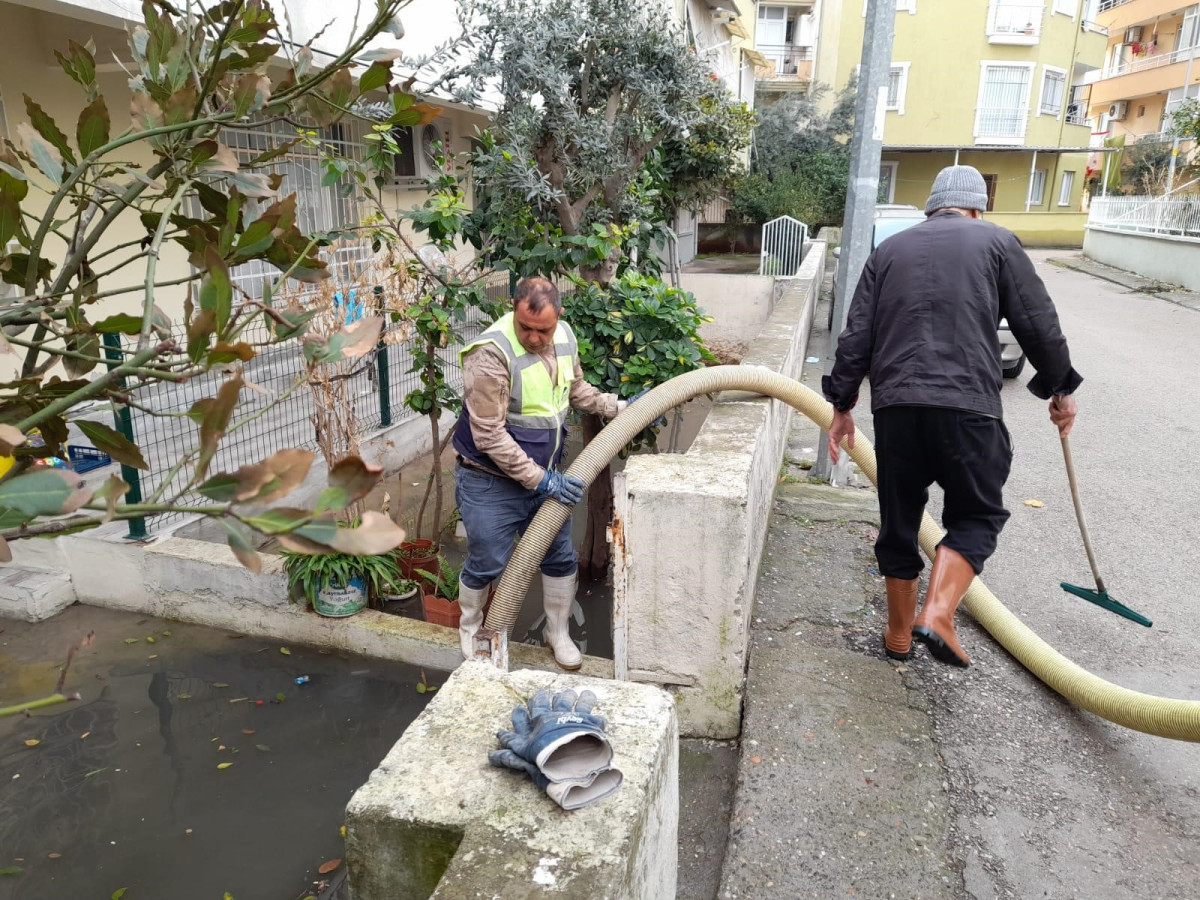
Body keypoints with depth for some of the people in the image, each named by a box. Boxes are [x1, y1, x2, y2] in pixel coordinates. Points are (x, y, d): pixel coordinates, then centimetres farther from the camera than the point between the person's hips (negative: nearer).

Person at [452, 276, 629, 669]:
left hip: (544, 475, 6)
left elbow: (577, 390, 16)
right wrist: (540, 480, -24)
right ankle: (469, 630, 36)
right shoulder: (491, 354, -27)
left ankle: (558, 633, 36)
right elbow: (489, 435, -26)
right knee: (486, 565, 7)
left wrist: (620, 408, 6)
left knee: (561, 558, 14)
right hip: (491, 482, -6)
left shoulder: (564, 337, -3)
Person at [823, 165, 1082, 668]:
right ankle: (937, 615, -6)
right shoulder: (996, 242, 10)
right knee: (977, 515, 13)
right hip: (967, 406, -3)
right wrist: (1060, 389, 21)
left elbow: (856, 337, 11)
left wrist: (842, 405, 16)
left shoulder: (889, 250, 18)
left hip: (894, 404, 3)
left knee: (899, 519, 15)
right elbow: (1040, 326, 7)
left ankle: (899, 634, 25)